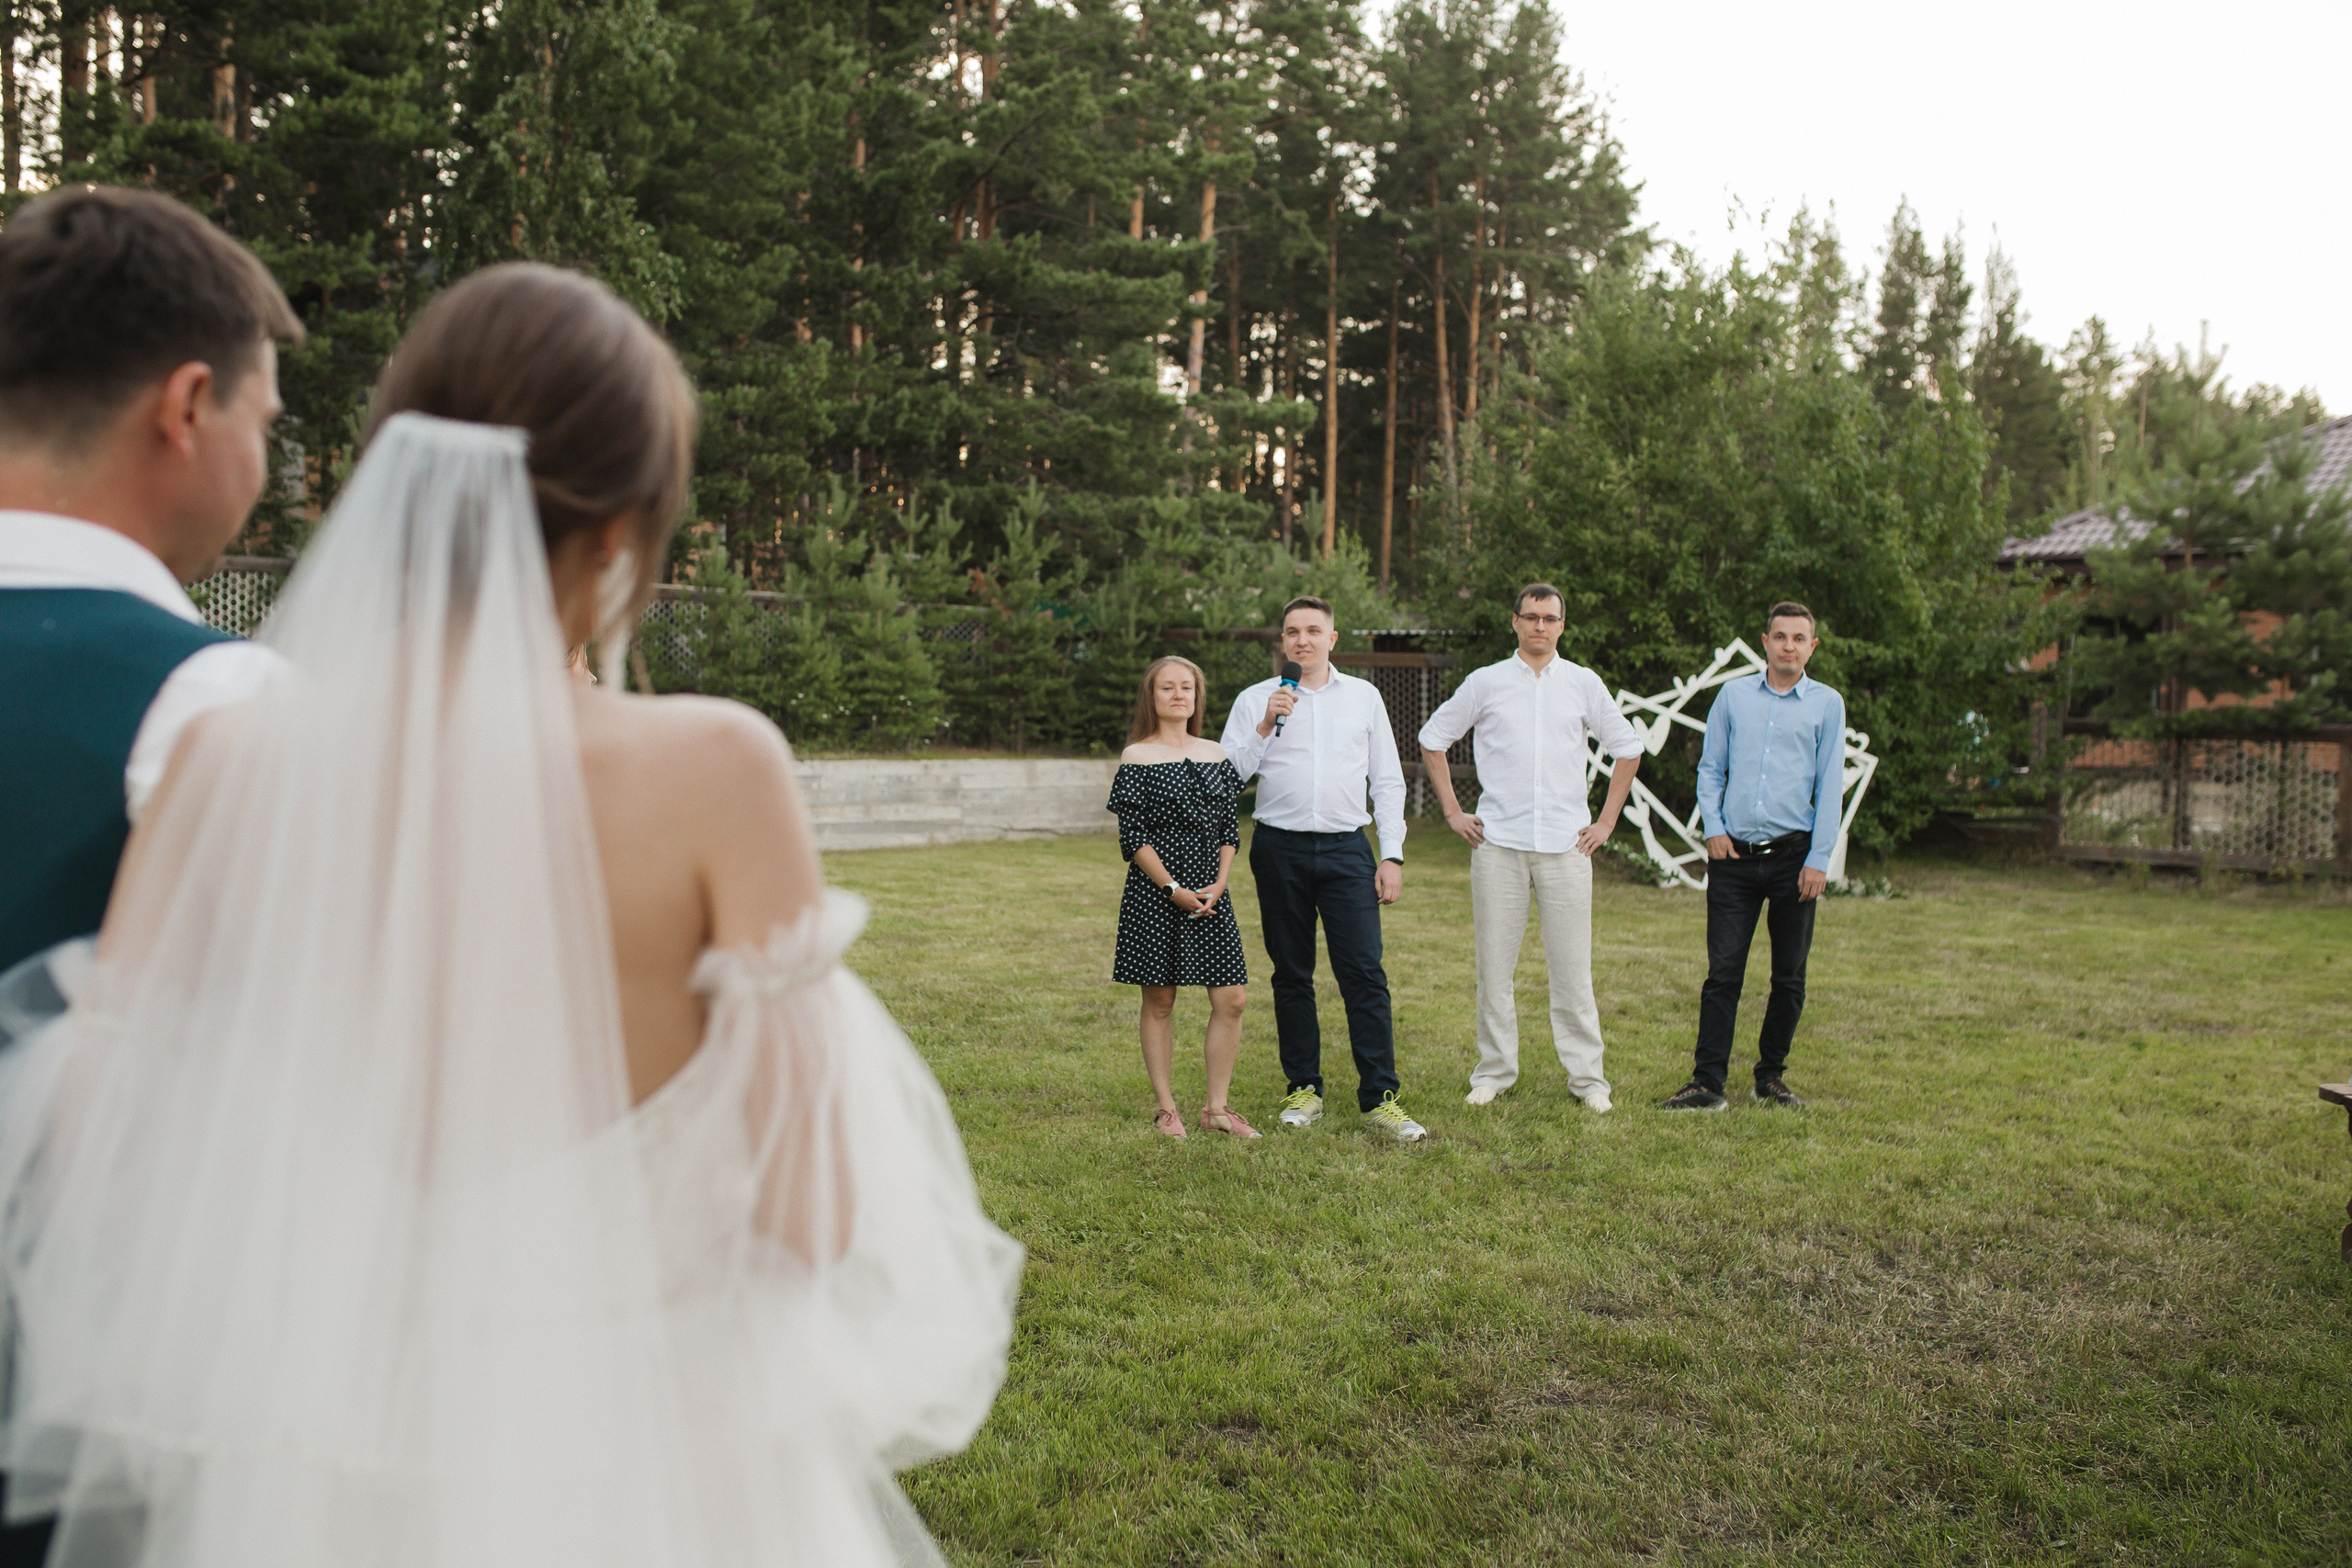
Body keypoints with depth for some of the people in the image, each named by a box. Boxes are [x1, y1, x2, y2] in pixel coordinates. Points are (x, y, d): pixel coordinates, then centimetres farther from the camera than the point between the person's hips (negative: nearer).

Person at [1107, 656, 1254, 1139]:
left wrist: (1219, 884, -5)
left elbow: (1230, 830, 10)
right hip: (1154, 893, -4)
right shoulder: (1137, 757, -2)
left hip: (1210, 895, 4)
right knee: (1159, 1001, 3)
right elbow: (1133, 838, -7)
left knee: (1230, 999, -1)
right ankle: (1166, 1107, 14)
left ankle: (1216, 1107, 10)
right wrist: (1175, 890, -13)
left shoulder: (1216, 755, 11)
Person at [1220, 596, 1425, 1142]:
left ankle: (1380, 1097, -3)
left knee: (1364, 972, -7)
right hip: (1280, 849, 0)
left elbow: (1387, 780, 11)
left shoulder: (1364, 696, 11)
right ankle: (1304, 1090, 16)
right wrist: (1266, 725, -13)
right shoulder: (1256, 700, 7)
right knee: (1291, 975, 6)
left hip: (1346, 849, 0)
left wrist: (1392, 855, 4)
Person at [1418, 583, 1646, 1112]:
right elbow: (1432, 740, 14)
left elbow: (1628, 749, 17)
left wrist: (1607, 820, 11)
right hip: (1498, 842, 0)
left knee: (1572, 965, 0)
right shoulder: (1485, 683, 5)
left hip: (1566, 846, 0)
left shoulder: (1584, 684, 7)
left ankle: (1587, 1078, 10)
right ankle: (1494, 1072, 14)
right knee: (1494, 964, 3)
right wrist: (1452, 812, 8)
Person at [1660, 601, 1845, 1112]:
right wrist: (1714, 827, -1)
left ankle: (1771, 1075, 20)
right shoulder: (1733, 695, 9)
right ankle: (1708, 1083, 0)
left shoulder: (1827, 704, 5)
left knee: (1789, 977, 6)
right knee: (1723, 972, -2)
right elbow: (1710, 767, 13)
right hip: (1734, 855, 0)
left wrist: (1819, 859, -4)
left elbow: (1830, 784, 2)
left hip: (1793, 855, 0)